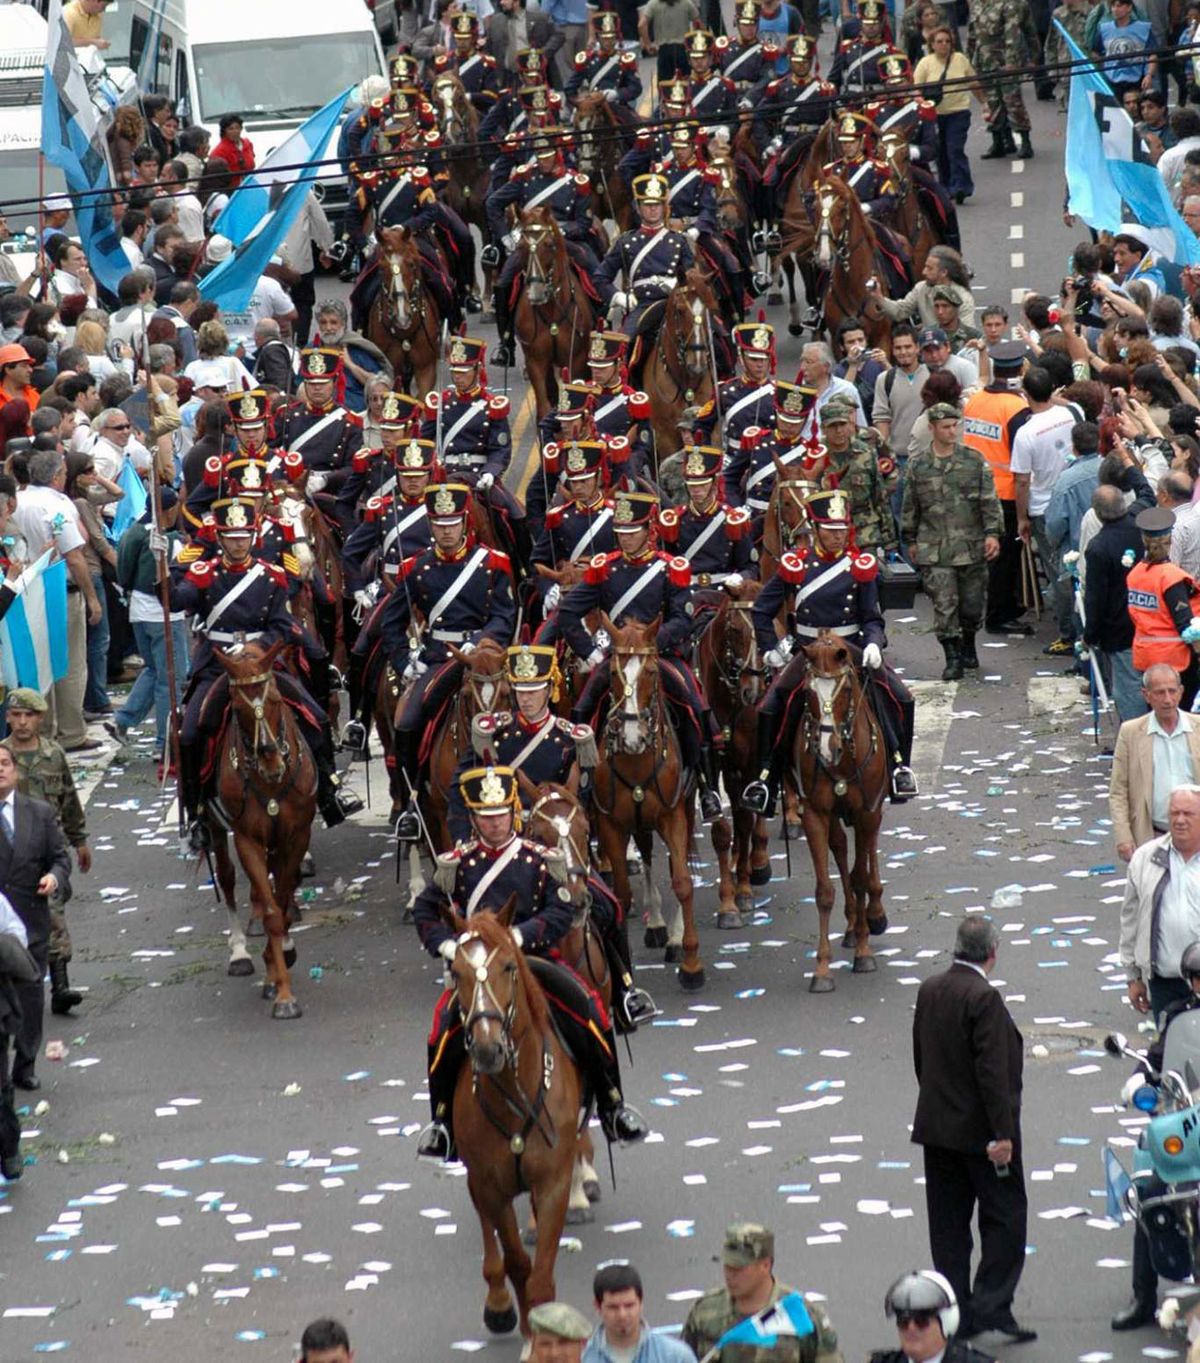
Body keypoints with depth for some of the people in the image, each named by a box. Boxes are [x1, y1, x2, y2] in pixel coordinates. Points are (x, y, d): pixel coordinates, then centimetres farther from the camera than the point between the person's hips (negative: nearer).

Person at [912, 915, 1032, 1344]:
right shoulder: (984, 999, -19)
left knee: (948, 1224, 10)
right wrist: (1002, 1134, -19)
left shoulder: (929, 991, 4)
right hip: (980, 1129, -7)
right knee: (1005, 1218, 2)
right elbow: (993, 1071, -21)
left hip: (935, 1127, 7)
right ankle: (991, 1307, -3)